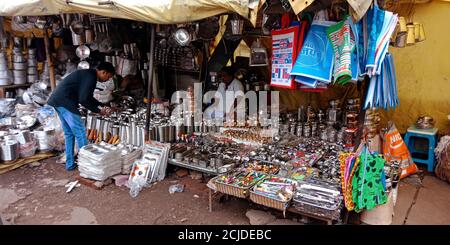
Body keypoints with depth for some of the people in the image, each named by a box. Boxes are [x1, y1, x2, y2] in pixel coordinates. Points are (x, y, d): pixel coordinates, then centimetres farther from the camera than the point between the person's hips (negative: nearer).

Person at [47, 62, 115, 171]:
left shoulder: (88, 74, 18)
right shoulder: (91, 77, -14)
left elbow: (88, 97, 26)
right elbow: (83, 99, -21)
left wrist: (102, 106, 17)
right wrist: (98, 111, -10)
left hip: (57, 101, 11)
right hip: (65, 102, -11)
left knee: (69, 133, 16)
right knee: (80, 133, -3)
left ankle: (70, 164, 23)